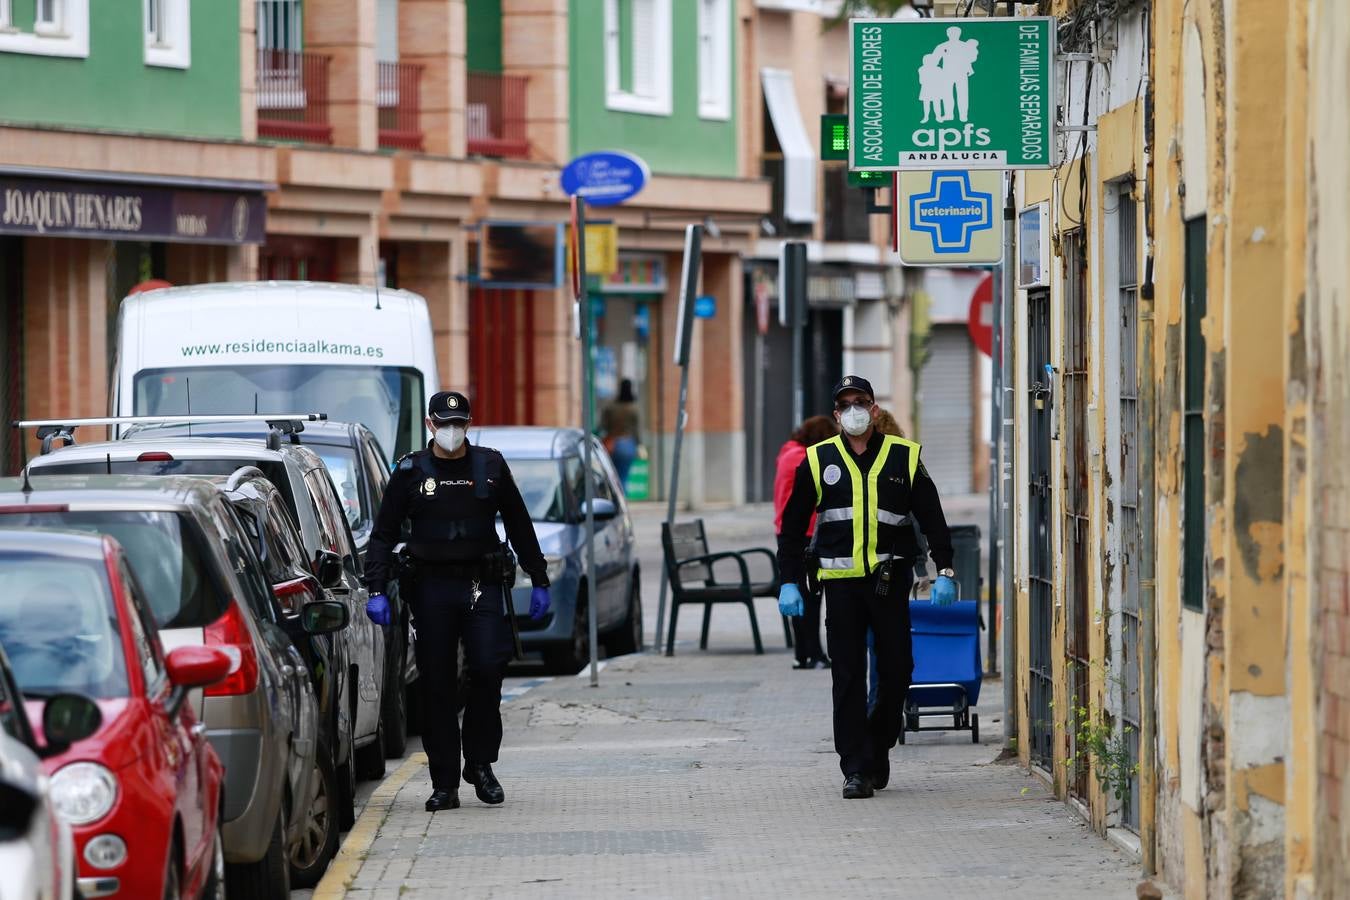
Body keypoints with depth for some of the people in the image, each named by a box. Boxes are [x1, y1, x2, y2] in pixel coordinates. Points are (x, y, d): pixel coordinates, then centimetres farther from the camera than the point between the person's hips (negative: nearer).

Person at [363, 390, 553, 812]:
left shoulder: (490, 467, 8)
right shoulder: (411, 472, 5)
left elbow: (520, 527, 16)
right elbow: (383, 535, 6)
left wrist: (539, 582, 16)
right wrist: (376, 590, -5)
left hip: (483, 586, 0)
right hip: (431, 587, 0)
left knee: (488, 668, -14)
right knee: (437, 686, -1)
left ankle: (480, 764, 4)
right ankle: (444, 784, 3)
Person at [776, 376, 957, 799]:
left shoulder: (904, 457, 7)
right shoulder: (818, 461, 7)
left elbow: (932, 518, 10)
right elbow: (792, 525, 11)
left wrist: (945, 571, 1)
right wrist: (789, 582, 5)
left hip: (890, 579, 0)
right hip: (841, 582, 0)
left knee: (897, 670, 2)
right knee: (848, 677, -3)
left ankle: (878, 747, 23)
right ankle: (856, 769, -1)